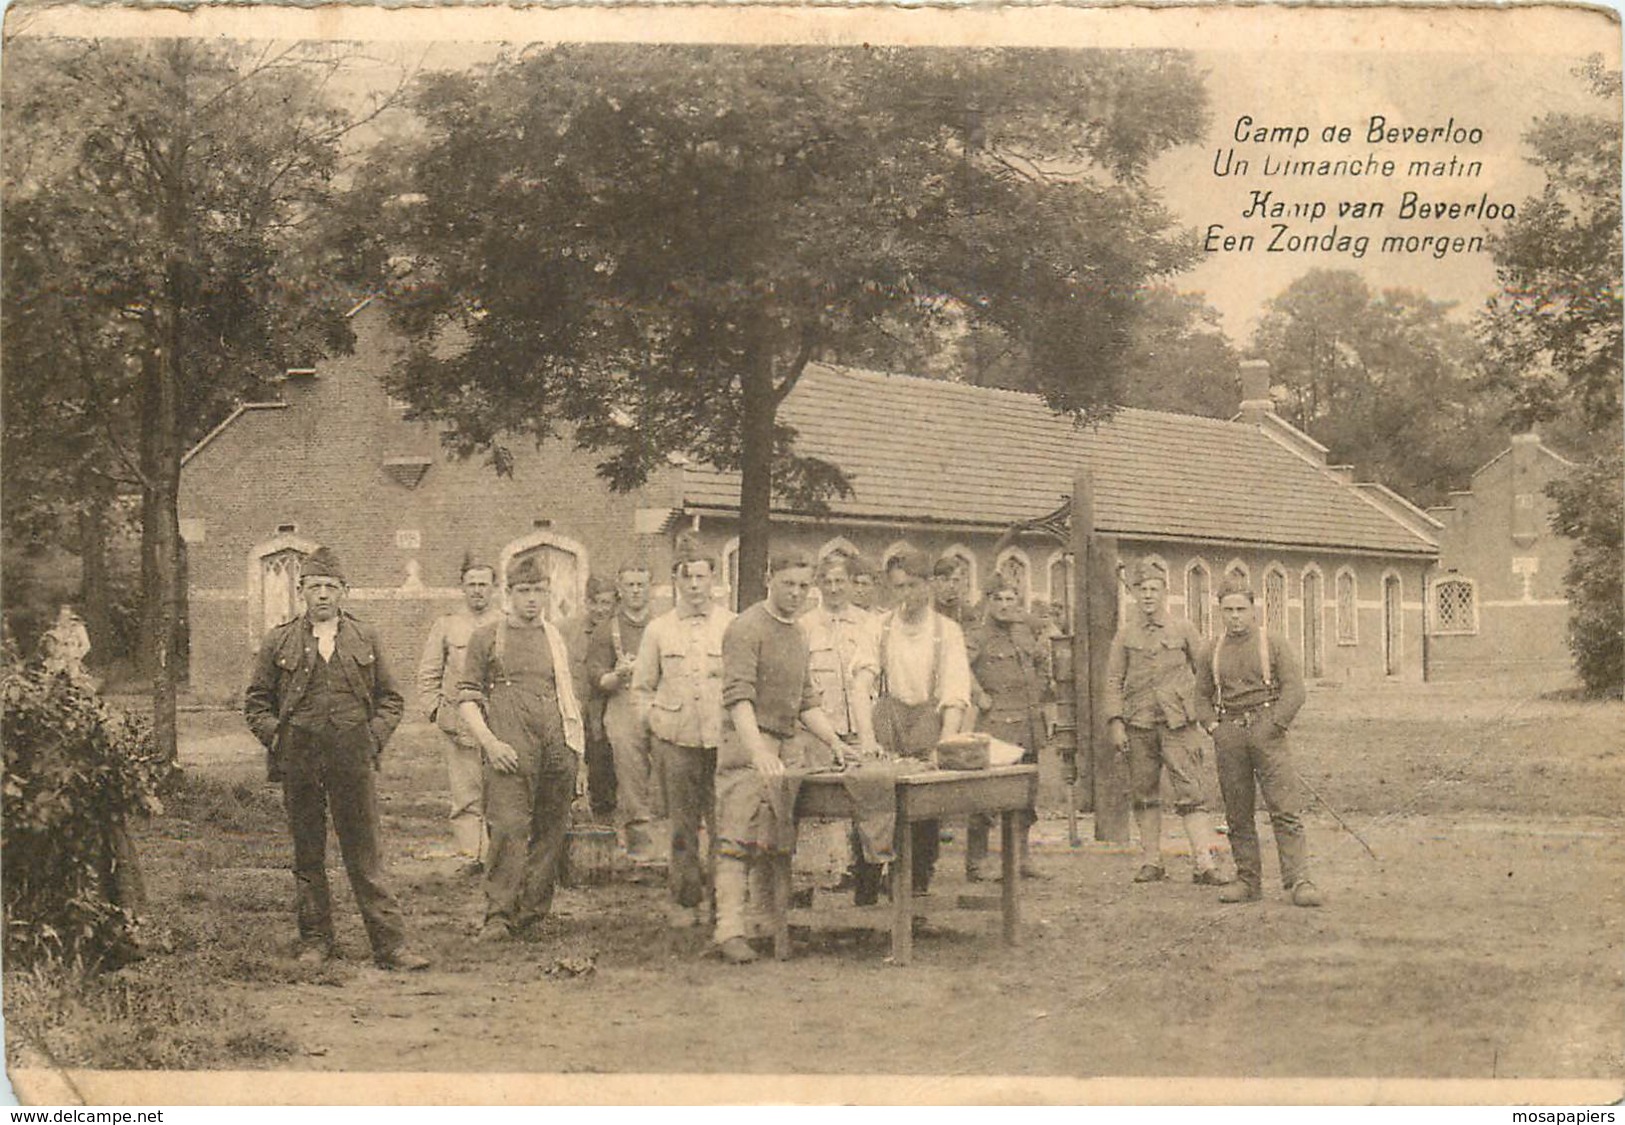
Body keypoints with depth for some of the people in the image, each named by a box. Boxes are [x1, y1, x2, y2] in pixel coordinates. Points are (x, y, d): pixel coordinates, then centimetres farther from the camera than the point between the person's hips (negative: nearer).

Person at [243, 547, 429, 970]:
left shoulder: (366, 640, 10)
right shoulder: (278, 642, 8)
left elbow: (391, 698, 15)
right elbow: (256, 701, 12)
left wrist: (374, 736, 0)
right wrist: (276, 737, -2)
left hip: (353, 760, 0)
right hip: (299, 763, 0)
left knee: (366, 856, -2)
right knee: (307, 856, 7)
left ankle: (391, 944, -4)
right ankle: (315, 940, 18)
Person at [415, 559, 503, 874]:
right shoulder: (446, 626, 11)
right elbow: (428, 673, 12)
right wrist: (434, 709, 1)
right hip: (459, 723, 0)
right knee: (465, 794, -3)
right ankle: (470, 856, 0)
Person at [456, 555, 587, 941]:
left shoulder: (556, 639, 17)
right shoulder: (486, 637, 5)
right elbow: (467, 696, 3)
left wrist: (578, 754, 15)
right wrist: (490, 743, -10)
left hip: (558, 750, 4)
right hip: (511, 752, -4)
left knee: (551, 834, 2)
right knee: (509, 828, -14)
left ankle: (533, 917, 9)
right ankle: (498, 917, -10)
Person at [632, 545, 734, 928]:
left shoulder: (732, 626, 6)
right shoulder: (658, 630, 9)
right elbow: (642, 687, 15)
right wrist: (656, 725, 5)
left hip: (723, 739, -1)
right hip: (677, 739, 1)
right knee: (682, 824, 3)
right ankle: (685, 900, 13)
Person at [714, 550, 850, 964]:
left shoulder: (799, 634, 19)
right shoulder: (746, 628, -8)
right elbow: (738, 697, -19)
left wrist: (833, 741, 13)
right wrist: (758, 752, -31)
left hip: (788, 746, 8)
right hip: (748, 744, -8)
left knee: (778, 842, 6)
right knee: (740, 839, -12)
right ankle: (730, 931, -15)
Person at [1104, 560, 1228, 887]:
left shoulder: (1183, 630, 6)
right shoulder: (1125, 633, 7)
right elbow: (1113, 681, 7)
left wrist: (1206, 715, 5)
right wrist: (1115, 722, -2)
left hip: (1178, 724, -2)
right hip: (1139, 725, 2)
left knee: (1191, 794, -9)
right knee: (1145, 796, 8)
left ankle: (1205, 864, -12)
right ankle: (1151, 862, 17)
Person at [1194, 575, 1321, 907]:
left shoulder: (1274, 644, 3)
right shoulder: (1211, 652, 12)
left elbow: (1294, 691, -2)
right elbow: (1202, 695, 18)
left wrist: (1273, 727, -11)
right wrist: (1213, 728, 2)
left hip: (1267, 731, -3)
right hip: (1229, 734, 3)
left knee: (1286, 810, -10)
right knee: (1238, 814, 4)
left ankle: (1299, 882, -13)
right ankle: (1248, 880, 11)